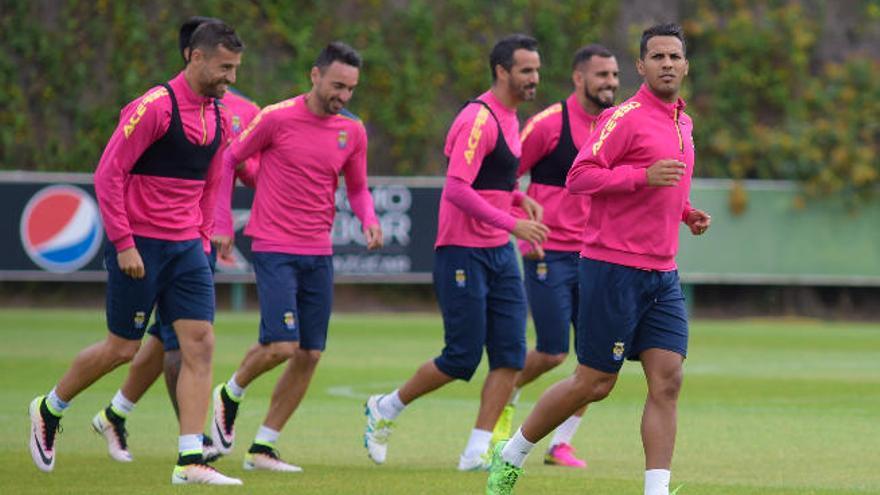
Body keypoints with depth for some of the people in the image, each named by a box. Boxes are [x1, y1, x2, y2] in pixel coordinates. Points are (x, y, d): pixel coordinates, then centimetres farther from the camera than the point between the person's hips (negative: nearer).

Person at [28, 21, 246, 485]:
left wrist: (203, 239, 13)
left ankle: (190, 460, -7)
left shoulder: (218, 118, 9)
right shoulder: (154, 106, -15)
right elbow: (108, 173, -16)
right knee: (122, 347, 2)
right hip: (139, 246, -7)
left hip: (186, 248, 7)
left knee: (200, 343, -6)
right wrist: (123, 244, -17)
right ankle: (49, 408, 28)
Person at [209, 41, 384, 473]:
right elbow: (229, 160, 2)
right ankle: (230, 395, 14)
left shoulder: (352, 131, 6)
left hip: (319, 254, 5)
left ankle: (262, 448, 12)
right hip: (274, 249, -5)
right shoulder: (277, 118, -9)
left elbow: (357, 188, 18)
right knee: (281, 345, -17)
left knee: (309, 356, 2)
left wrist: (369, 220, -2)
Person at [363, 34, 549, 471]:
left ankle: (477, 452, 1)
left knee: (510, 354, -1)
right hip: (463, 252, -9)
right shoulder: (479, 119, -16)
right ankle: (384, 410, 17)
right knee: (463, 357, -4)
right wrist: (511, 223, -25)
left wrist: (518, 197, 8)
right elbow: (457, 188, -24)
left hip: (499, 253, 9)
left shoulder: (509, 117, 13)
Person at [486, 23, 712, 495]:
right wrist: (643, 176, -26)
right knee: (594, 382, -1)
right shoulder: (627, 117, -11)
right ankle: (510, 457, 17)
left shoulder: (683, 123, 15)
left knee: (667, 381, -5)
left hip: (662, 275, 7)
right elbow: (579, 176, -17)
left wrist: (687, 213, 12)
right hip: (614, 268, -7)